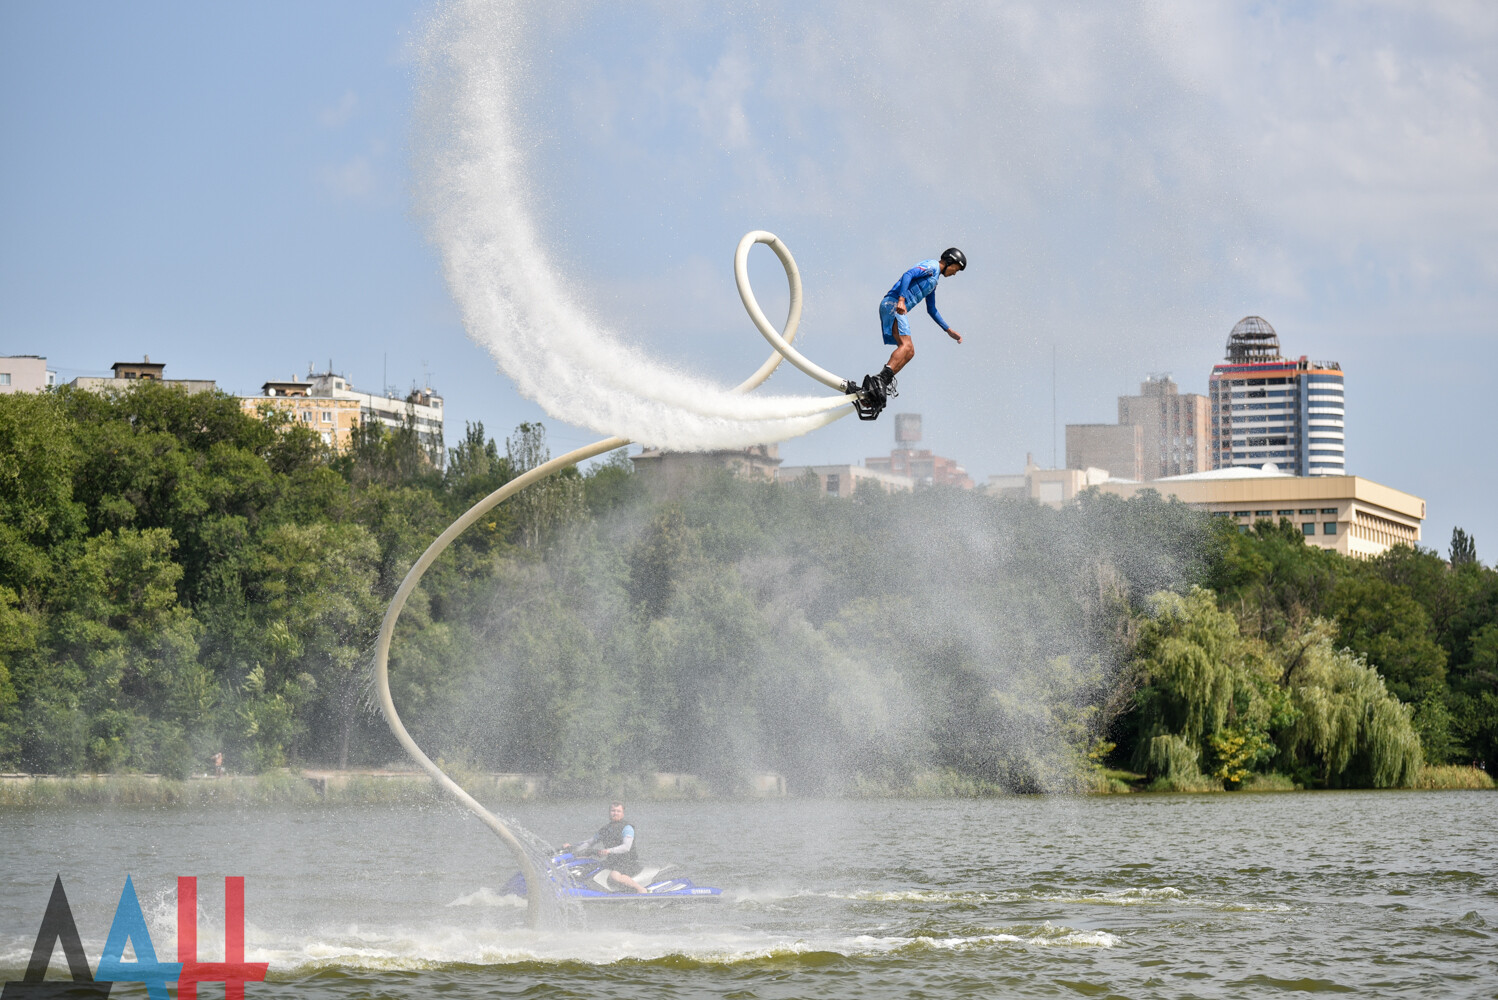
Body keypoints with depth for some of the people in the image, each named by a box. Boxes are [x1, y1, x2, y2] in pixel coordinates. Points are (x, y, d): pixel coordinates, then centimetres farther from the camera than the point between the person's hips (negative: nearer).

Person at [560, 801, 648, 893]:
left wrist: (609, 851, -38)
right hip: (612, 863, 8)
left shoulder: (627, 828, -6)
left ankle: (641, 888, -23)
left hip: (628, 863, -8)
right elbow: (590, 841, 20)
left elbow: (626, 847, -21)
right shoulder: (605, 829, 16)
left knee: (614, 876, -36)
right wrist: (571, 847, 7)